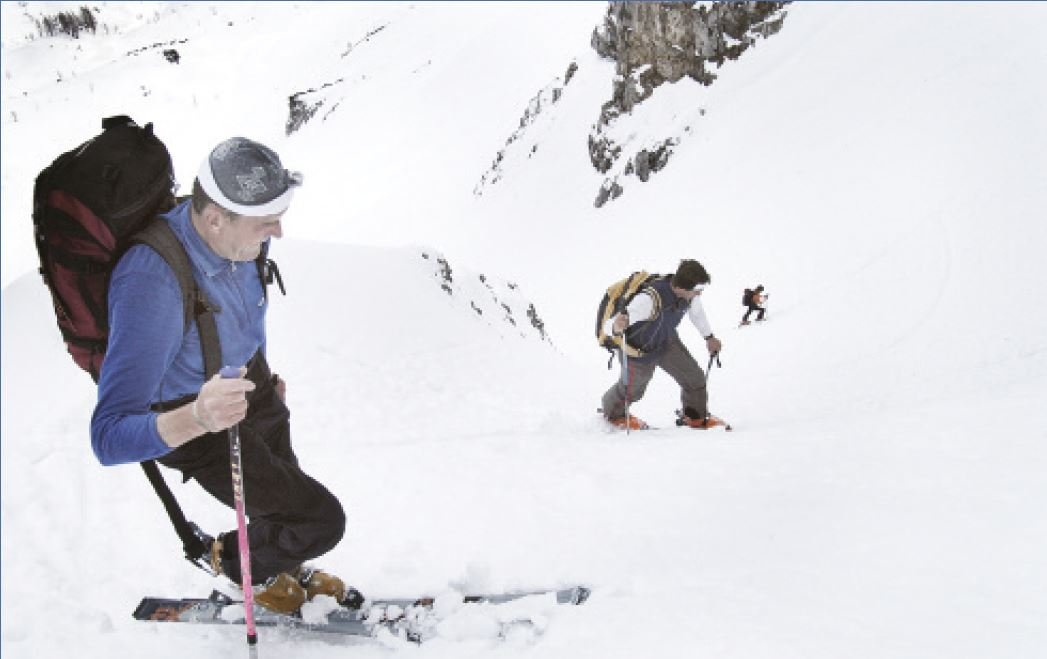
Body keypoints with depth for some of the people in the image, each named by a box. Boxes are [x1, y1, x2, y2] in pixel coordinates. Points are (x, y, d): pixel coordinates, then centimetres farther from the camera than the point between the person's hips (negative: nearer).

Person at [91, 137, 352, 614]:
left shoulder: (240, 238, -17)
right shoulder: (151, 284, -40)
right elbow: (108, 437, -42)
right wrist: (195, 418, -59)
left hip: (251, 380, 7)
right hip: (193, 423, -6)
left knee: (288, 495, 22)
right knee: (321, 520, -4)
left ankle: (288, 571, 54)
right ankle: (229, 557, 26)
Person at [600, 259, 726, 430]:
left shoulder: (689, 293, -23)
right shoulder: (650, 299, -44)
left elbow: (696, 311, 4)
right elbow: (610, 325, -43)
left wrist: (709, 337, 18)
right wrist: (616, 328, -68)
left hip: (667, 342, 5)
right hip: (640, 350, -5)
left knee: (695, 378, 2)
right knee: (633, 389, 18)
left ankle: (697, 417, 31)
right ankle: (614, 414, 51)